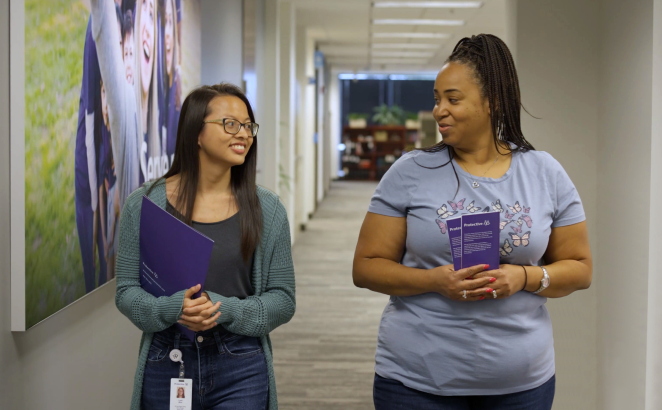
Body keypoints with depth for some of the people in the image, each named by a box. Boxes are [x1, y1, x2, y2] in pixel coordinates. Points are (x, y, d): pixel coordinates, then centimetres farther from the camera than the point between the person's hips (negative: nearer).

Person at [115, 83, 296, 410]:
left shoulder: (267, 210, 0)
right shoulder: (144, 204, -1)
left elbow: (283, 299, 1)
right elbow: (126, 291, 1)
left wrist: (228, 310, -16)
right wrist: (171, 308, -18)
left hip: (241, 370, 0)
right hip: (165, 367, 0)